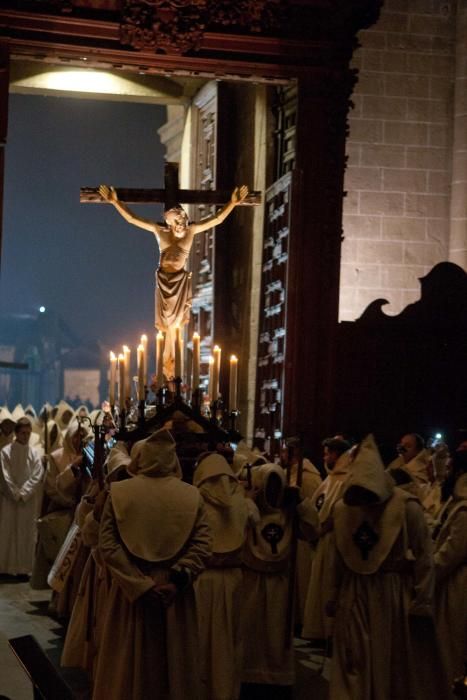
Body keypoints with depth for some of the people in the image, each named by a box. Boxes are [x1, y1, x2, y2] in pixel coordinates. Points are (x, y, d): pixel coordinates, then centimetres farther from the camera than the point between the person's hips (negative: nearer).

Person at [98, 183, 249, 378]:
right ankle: (169, 362, 21)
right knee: (169, 322, 7)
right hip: (163, 279, 0)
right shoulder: (159, 230, 1)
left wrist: (233, 202, -9)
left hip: (180, 280, 0)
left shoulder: (191, 230, 2)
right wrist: (115, 201, -7)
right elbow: (131, 218, 0)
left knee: (173, 321, 8)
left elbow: (217, 219, 1)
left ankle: (167, 361, 24)